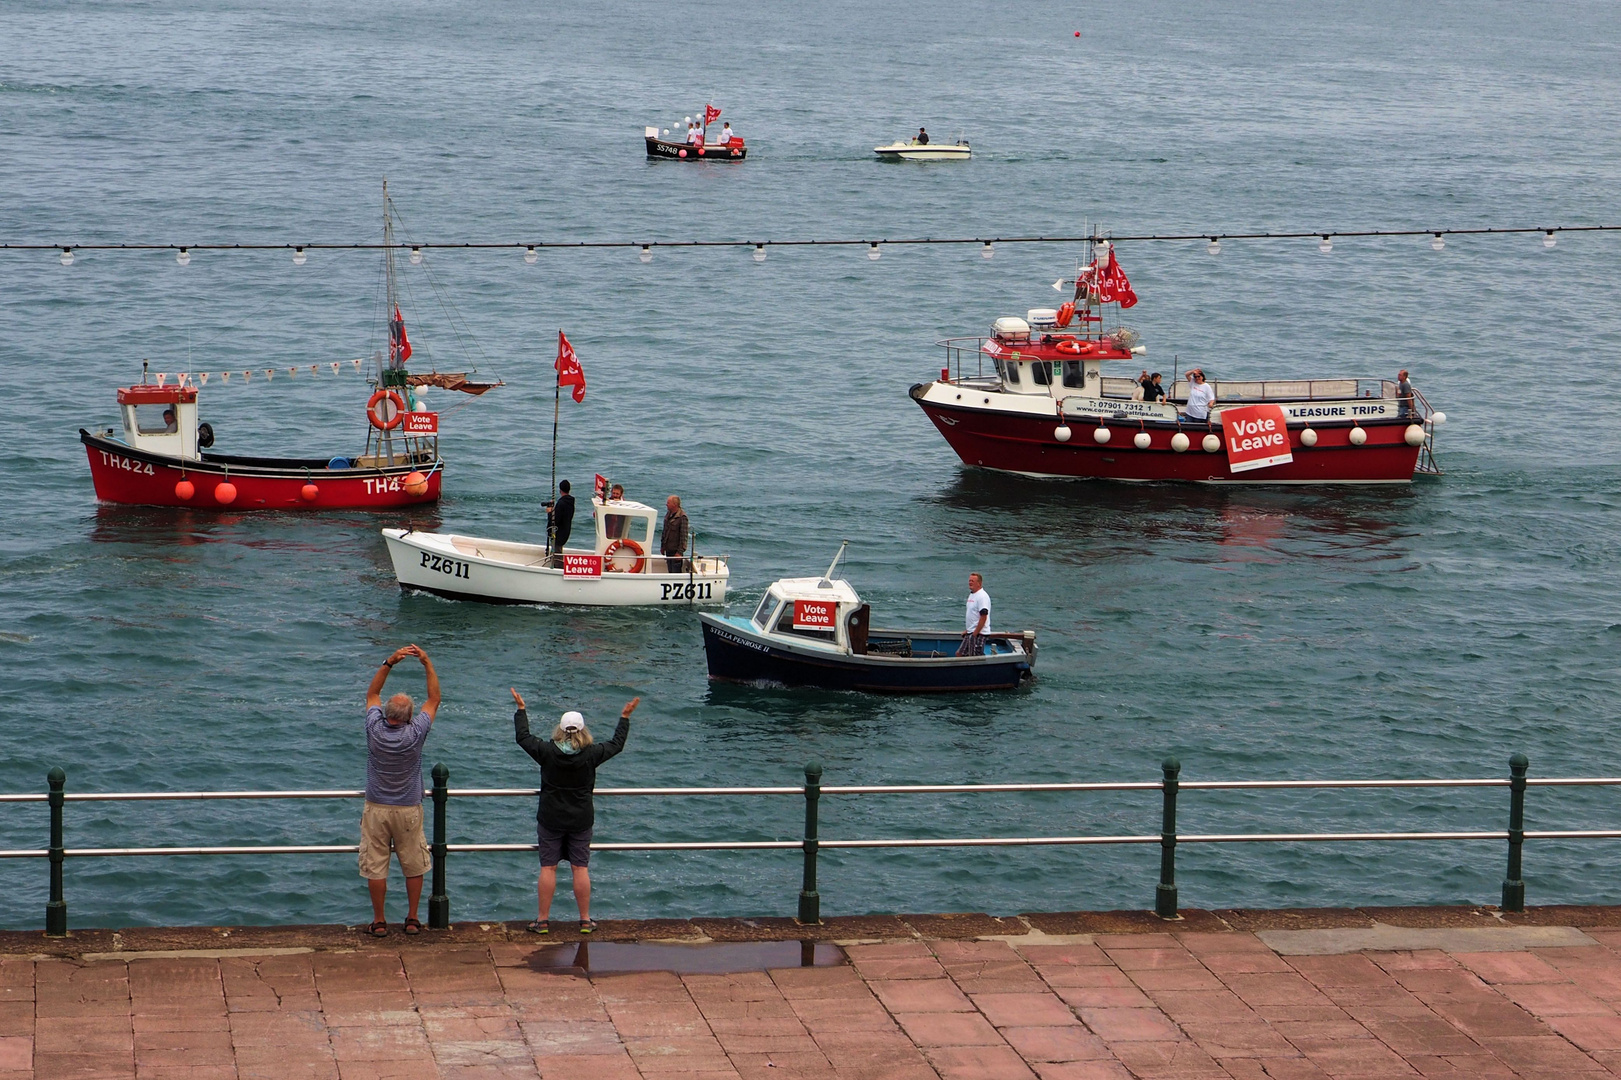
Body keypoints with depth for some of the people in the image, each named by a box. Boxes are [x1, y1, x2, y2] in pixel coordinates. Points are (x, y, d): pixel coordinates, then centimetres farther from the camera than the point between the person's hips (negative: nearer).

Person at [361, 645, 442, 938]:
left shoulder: (375, 729, -14)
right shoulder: (414, 734, -17)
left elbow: (372, 694, 4)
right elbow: (434, 699, -2)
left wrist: (389, 663, -1)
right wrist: (427, 663, -1)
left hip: (377, 809, 0)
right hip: (409, 811, 0)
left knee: (375, 867, 6)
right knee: (414, 865, 13)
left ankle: (379, 922, 10)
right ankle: (412, 919, 17)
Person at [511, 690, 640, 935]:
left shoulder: (547, 751, -11)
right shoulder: (591, 754, -10)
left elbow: (523, 737, 4)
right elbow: (617, 744, 6)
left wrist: (521, 710, 17)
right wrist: (625, 718, 19)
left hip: (550, 820, -1)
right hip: (581, 821, 1)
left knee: (548, 868, 4)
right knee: (581, 868, 7)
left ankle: (543, 920, 7)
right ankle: (585, 920, 11)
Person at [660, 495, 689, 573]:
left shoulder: (682, 517, -17)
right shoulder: (668, 515, 9)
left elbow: (684, 535, -17)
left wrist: (680, 552, -19)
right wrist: (662, 546, 20)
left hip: (676, 551, -8)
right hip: (668, 550, 8)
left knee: (676, 572, -5)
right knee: (670, 572, 13)